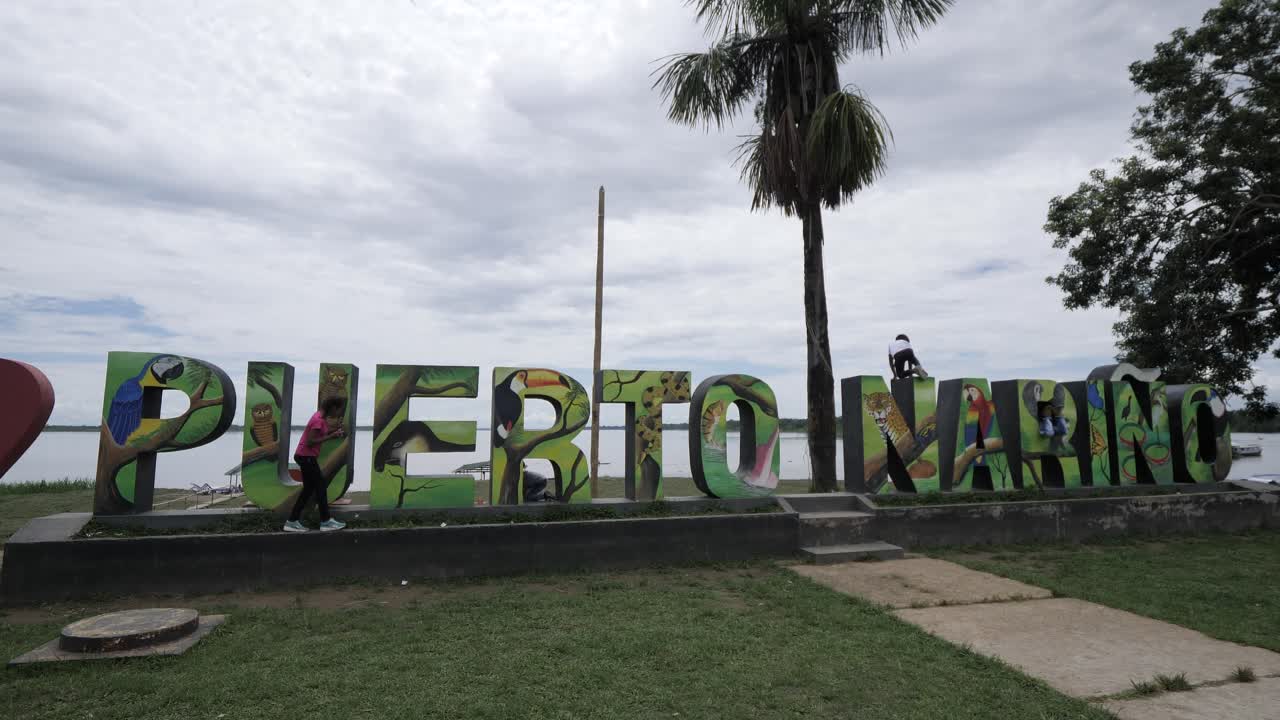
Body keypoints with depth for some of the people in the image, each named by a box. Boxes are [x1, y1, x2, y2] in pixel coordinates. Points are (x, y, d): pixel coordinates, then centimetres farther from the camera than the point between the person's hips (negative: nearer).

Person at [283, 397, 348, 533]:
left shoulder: (321, 417, 10)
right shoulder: (319, 420, -21)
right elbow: (310, 442, -24)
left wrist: (334, 430, 0)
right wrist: (331, 436, -21)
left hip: (305, 456, 10)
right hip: (306, 456, -10)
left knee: (309, 488, 13)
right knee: (320, 486, -3)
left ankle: (293, 521, 15)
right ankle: (326, 521, 3)